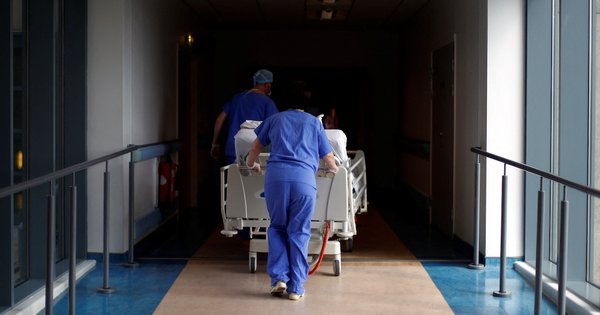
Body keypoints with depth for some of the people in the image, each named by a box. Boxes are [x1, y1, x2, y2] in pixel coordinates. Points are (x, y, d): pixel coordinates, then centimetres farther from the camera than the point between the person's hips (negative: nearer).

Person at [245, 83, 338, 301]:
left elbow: (256, 147, 34)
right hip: (304, 179, -1)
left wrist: (251, 164, 54)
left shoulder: (275, 119, 23)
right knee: (299, 233, 6)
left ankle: (279, 278, 5)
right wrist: (332, 169, 44)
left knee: (277, 228, 16)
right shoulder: (315, 123, 20)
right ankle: (296, 288, 6)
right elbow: (329, 159, 22)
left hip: (276, 175, 1)